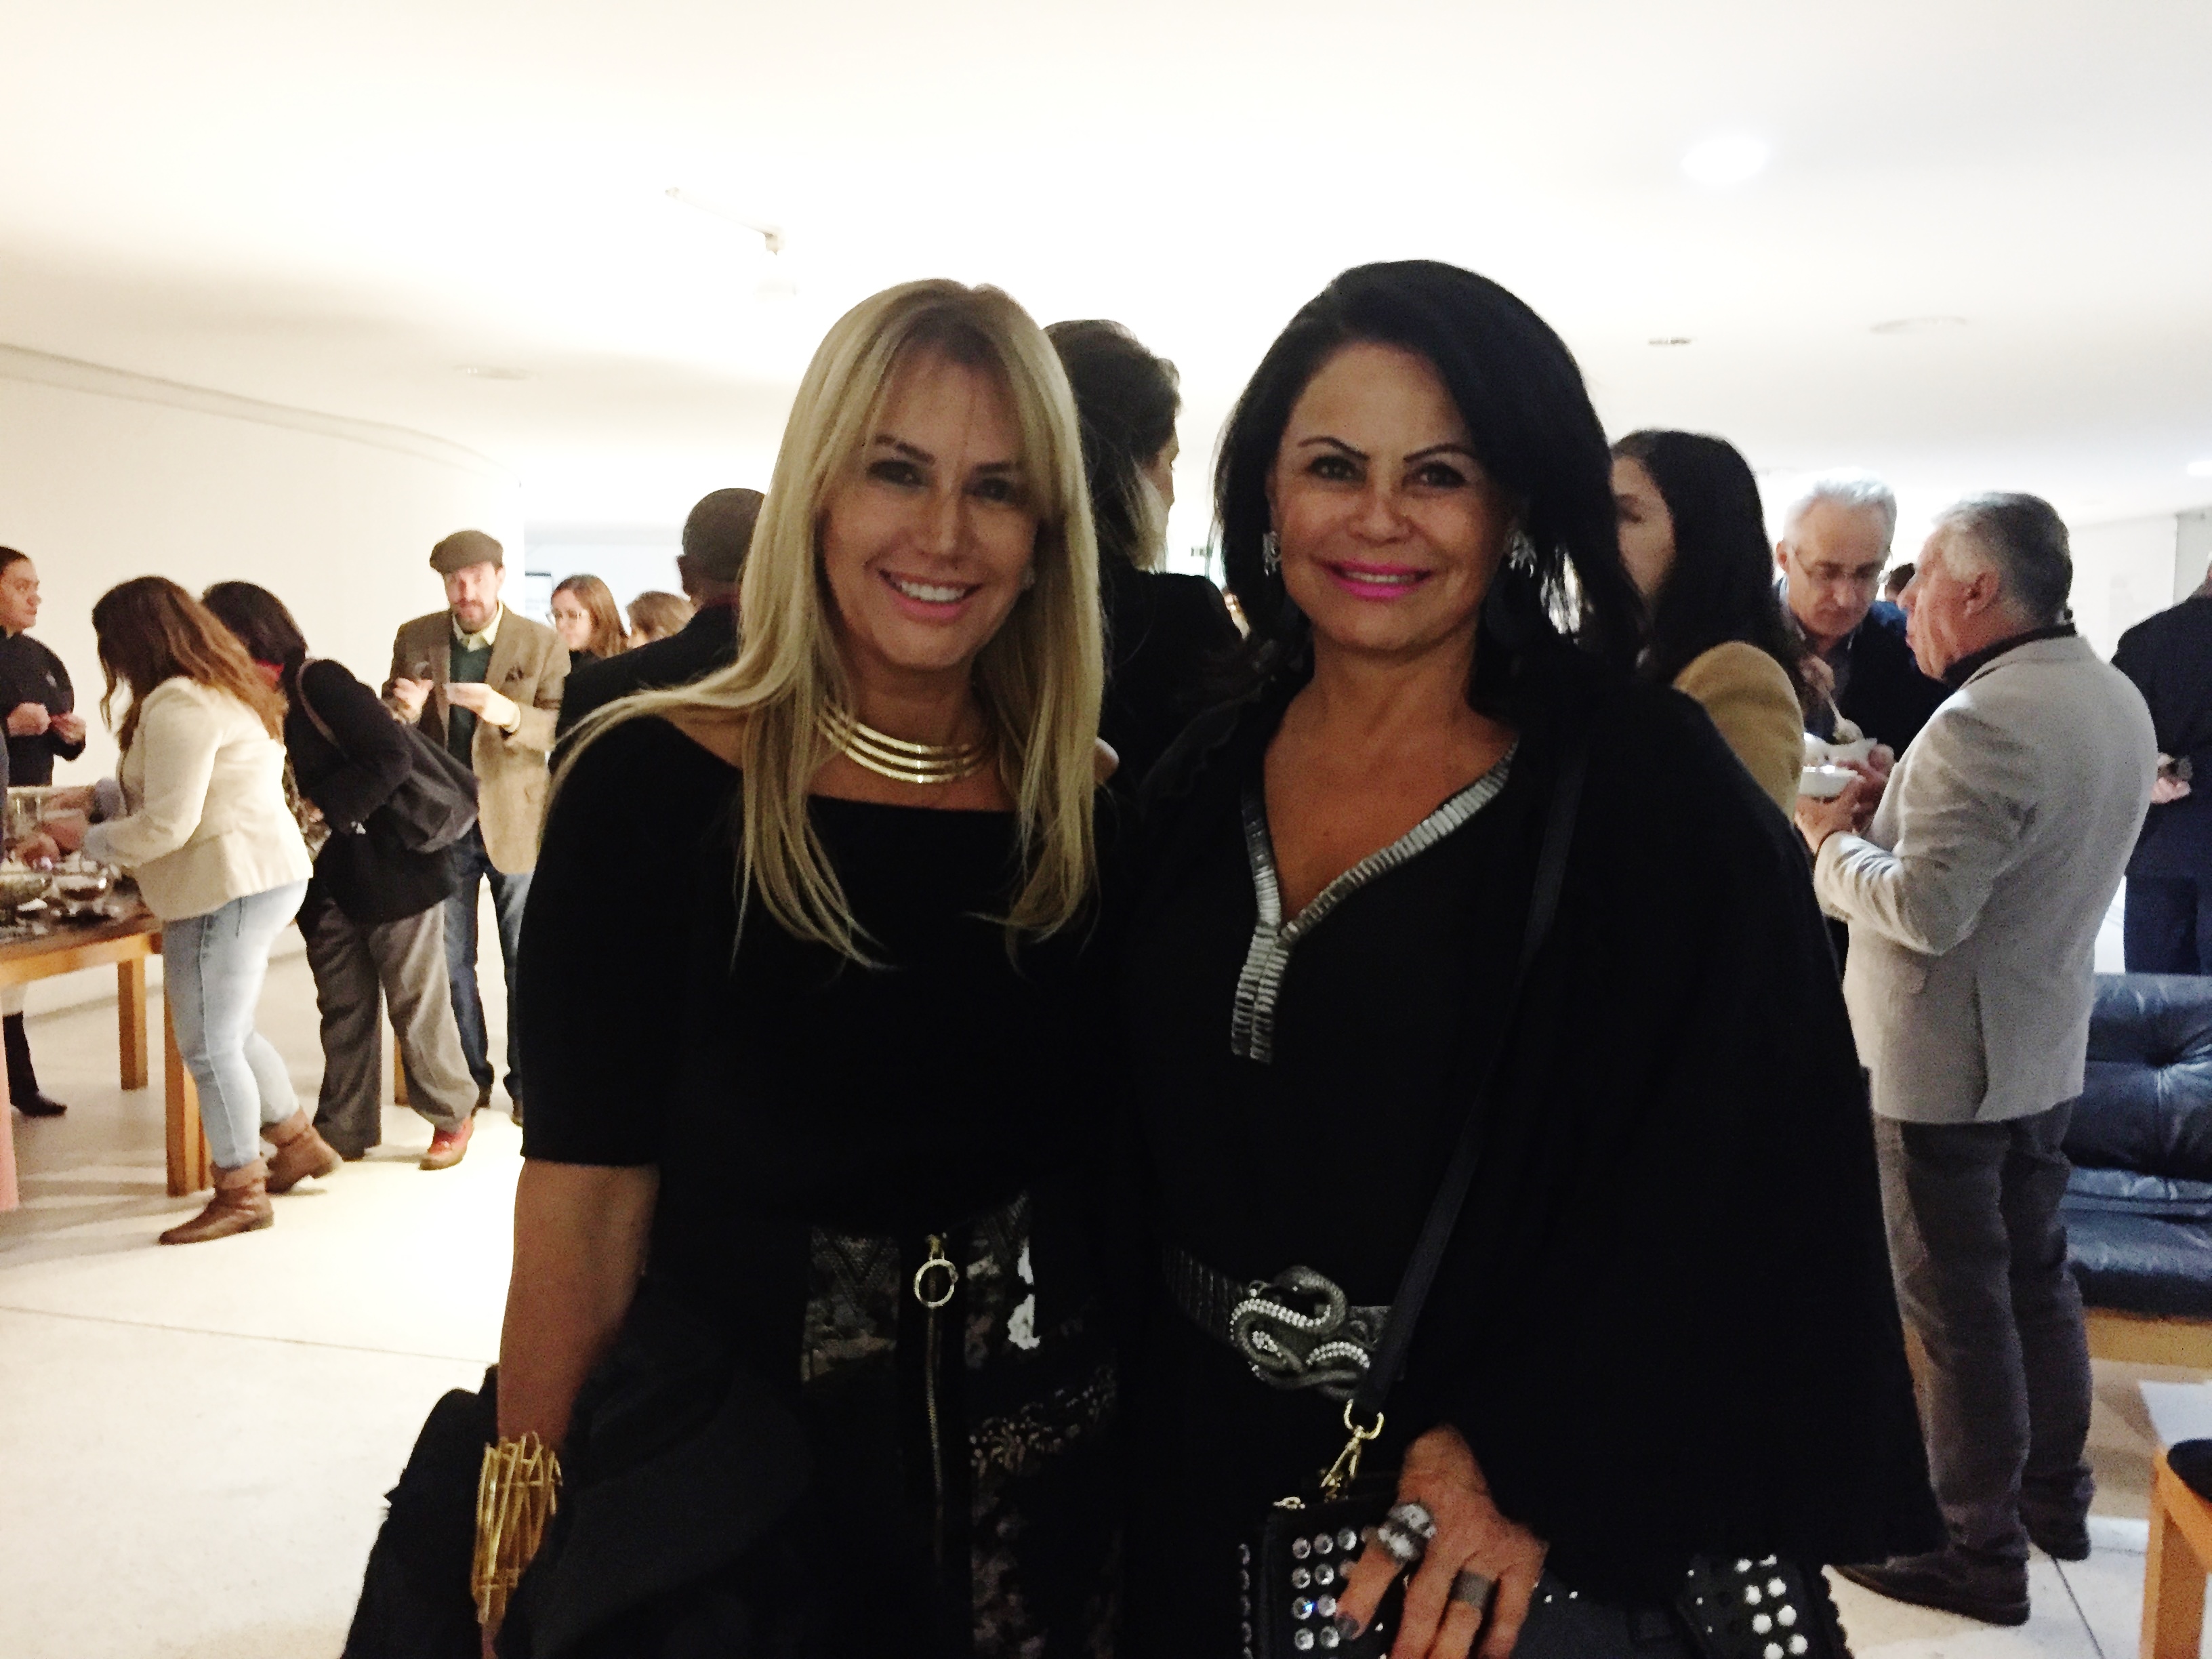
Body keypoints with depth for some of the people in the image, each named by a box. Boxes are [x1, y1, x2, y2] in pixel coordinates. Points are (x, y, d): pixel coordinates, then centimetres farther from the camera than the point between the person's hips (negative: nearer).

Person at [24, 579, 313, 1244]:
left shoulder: (178, 704, -17)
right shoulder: (225, 690, 15)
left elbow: (167, 826, -19)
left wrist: (85, 838, -5)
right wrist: (99, 796, 22)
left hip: (229, 888, -11)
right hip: (258, 878, 11)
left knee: (210, 1047, 0)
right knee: (230, 1034, 21)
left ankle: (241, 1192, 11)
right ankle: (298, 1141, 32)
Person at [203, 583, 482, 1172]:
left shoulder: (319, 682, -16)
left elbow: (393, 756, -23)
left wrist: (325, 807, -23)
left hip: (390, 866, -7)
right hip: (328, 881, 7)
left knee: (416, 1002, 4)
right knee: (343, 1007, 13)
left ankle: (452, 1113, 22)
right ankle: (345, 1129, 23)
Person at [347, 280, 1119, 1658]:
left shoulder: (1093, 810, -4)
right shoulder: (654, 789, -14)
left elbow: (1135, 1173, 3)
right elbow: (584, 1207, -12)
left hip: (1042, 1480, 3)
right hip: (722, 1487, -3)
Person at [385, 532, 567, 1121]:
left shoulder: (543, 644, -3)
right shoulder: (414, 639, 4)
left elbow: (564, 728, -10)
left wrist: (509, 715, -29)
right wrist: (401, 710, -16)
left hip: (514, 822, -2)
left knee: (526, 960, 6)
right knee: (450, 960, 11)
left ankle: (527, 1082, 18)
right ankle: (468, 1079, 25)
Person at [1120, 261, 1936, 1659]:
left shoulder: (1651, 789, -13)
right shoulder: (1200, 783, -1)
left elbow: (1752, 1189, -16)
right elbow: (1137, 1147, 6)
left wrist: (1525, 1463, -21)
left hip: (1539, 1537, -4)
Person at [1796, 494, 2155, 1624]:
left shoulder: (1984, 721, -25)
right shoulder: (2114, 698, 6)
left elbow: (1925, 909, -29)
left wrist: (1833, 842, -12)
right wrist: (1895, 812, 3)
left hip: (1944, 1064, -9)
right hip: (2047, 1047, 9)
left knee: (1958, 1310, 4)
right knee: (2035, 1278, 22)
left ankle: (1981, 1553, 17)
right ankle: (2056, 1499, 38)